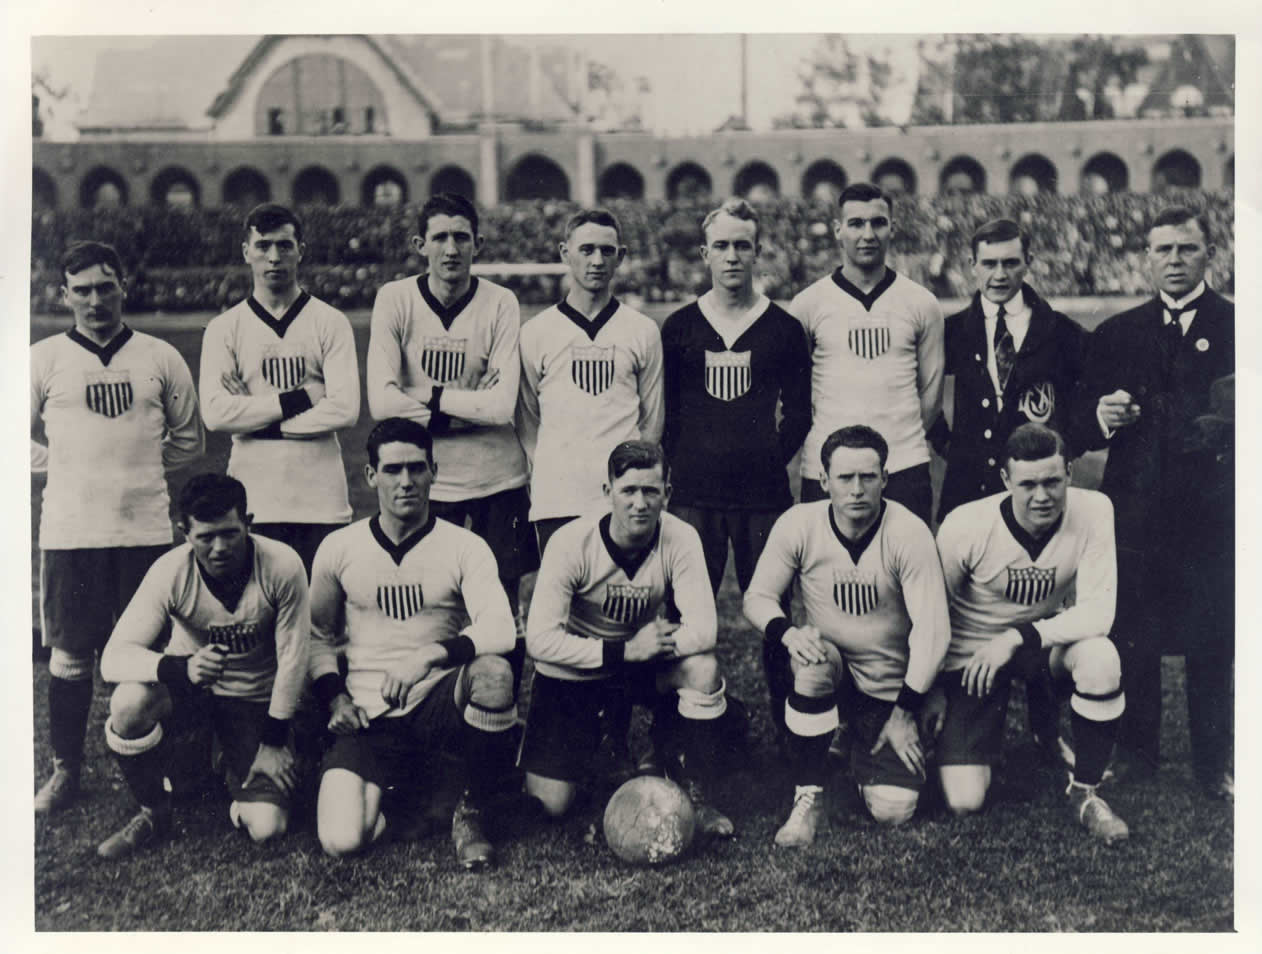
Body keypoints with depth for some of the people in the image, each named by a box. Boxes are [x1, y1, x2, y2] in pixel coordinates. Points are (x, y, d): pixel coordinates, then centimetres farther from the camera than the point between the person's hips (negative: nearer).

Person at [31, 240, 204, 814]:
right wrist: (67, 467, 3)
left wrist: (140, 473, 6)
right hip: (70, 530, 0)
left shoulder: (161, 358, 6)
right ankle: (65, 770, 18)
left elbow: (188, 440, 14)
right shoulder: (44, 360, 4)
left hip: (146, 526, 1)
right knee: (69, 655, 5)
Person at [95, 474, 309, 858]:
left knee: (267, 828, -17)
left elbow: (292, 658, -14)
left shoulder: (282, 566, -24)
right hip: (188, 687, 1)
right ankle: (153, 813, -6)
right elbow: (114, 657, -28)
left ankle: (239, 780, 21)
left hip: (255, 698, -1)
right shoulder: (170, 572, -22)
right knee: (128, 702, -35)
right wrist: (183, 668, -46)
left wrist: (274, 742, -10)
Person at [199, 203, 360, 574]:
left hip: (321, 499, 0)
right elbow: (215, 413, -6)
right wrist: (299, 400, -9)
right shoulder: (223, 329, 8)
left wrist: (257, 416, -6)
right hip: (253, 498, 0)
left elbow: (345, 408, -6)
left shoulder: (331, 323, 6)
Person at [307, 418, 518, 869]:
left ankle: (470, 811, -9)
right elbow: (317, 634, 17)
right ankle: (394, 789, 17)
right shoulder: (339, 549, 6)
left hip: (441, 702, -1)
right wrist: (336, 698, 1)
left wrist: (429, 655, -29)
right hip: (369, 716, 1)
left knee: (494, 674, -37)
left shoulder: (464, 547, -1)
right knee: (341, 840, -22)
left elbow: (500, 630, -15)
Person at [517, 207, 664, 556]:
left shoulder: (644, 331, 9)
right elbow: (526, 420, 13)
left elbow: (652, 421, 13)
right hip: (555, 500, 0)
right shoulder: (536, 332, 7)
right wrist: (547, 472, 6)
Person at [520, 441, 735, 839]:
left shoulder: (680, 539, -18)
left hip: (643, 661, 2)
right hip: (573, 671, -2)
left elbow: (703, 631, -24)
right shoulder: (571, 543, -23)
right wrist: (623, 651, -30)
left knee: (703, 668, -30)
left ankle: (697, 799, -9)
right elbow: (540, 640, -26)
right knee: (550, 805, -9)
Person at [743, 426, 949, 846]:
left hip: (889, 685, -1)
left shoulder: (909, 534, -18)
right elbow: (757, 597, -4)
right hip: (827, 660, 1)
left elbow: (932, 629, -17)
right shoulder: (799, 525, -12)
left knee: (894, 810, -12)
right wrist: (788, 632, -26)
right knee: (813, 664, -37)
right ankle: (807, 797, -17)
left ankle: (861, 753, 25)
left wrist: (905, 713, -15)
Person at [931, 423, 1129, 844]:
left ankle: (1084, 793, -10)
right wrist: (930, 688, -2)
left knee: (1101, 660, -36)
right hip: (972, 652, -1)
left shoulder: (1092, 511, -20)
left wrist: (1019, 637, -31)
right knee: (965, 803, -11)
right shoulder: (965, 526, -23)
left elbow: (1099, 611, -22)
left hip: (1051, 637, 2)